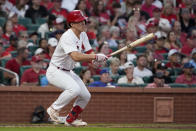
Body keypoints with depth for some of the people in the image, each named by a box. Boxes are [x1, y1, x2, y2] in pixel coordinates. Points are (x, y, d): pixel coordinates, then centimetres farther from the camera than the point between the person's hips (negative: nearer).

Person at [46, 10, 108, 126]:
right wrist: (96, 57, -37)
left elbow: (89, 52, 4)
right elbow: (76, 56, -39)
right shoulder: (67, 37, -26)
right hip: (55, 71, -9)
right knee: (75, 89, -32)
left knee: (86, 96, 3)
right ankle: (54, 109, -13)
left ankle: (71, 119, 21)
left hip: (68, 72, 9)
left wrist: (95, 60, -20)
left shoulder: (83, 35, 4)